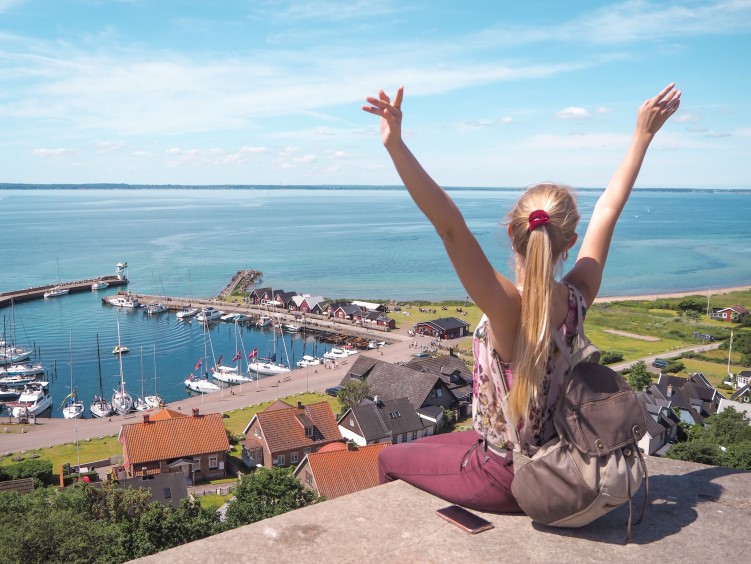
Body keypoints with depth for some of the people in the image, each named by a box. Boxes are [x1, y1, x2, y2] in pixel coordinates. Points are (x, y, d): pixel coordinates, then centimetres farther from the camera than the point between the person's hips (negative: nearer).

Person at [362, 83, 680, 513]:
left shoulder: (509, 309, -33)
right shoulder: (578, 299, -17)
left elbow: (451, 226, -45)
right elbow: (608, 210, -5)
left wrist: (396, 144, -49)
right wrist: (643, 135, 4)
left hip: (504, 481, -6)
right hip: (553, 464, 6)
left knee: (391, 460, 19)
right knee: (428, 444, 33)